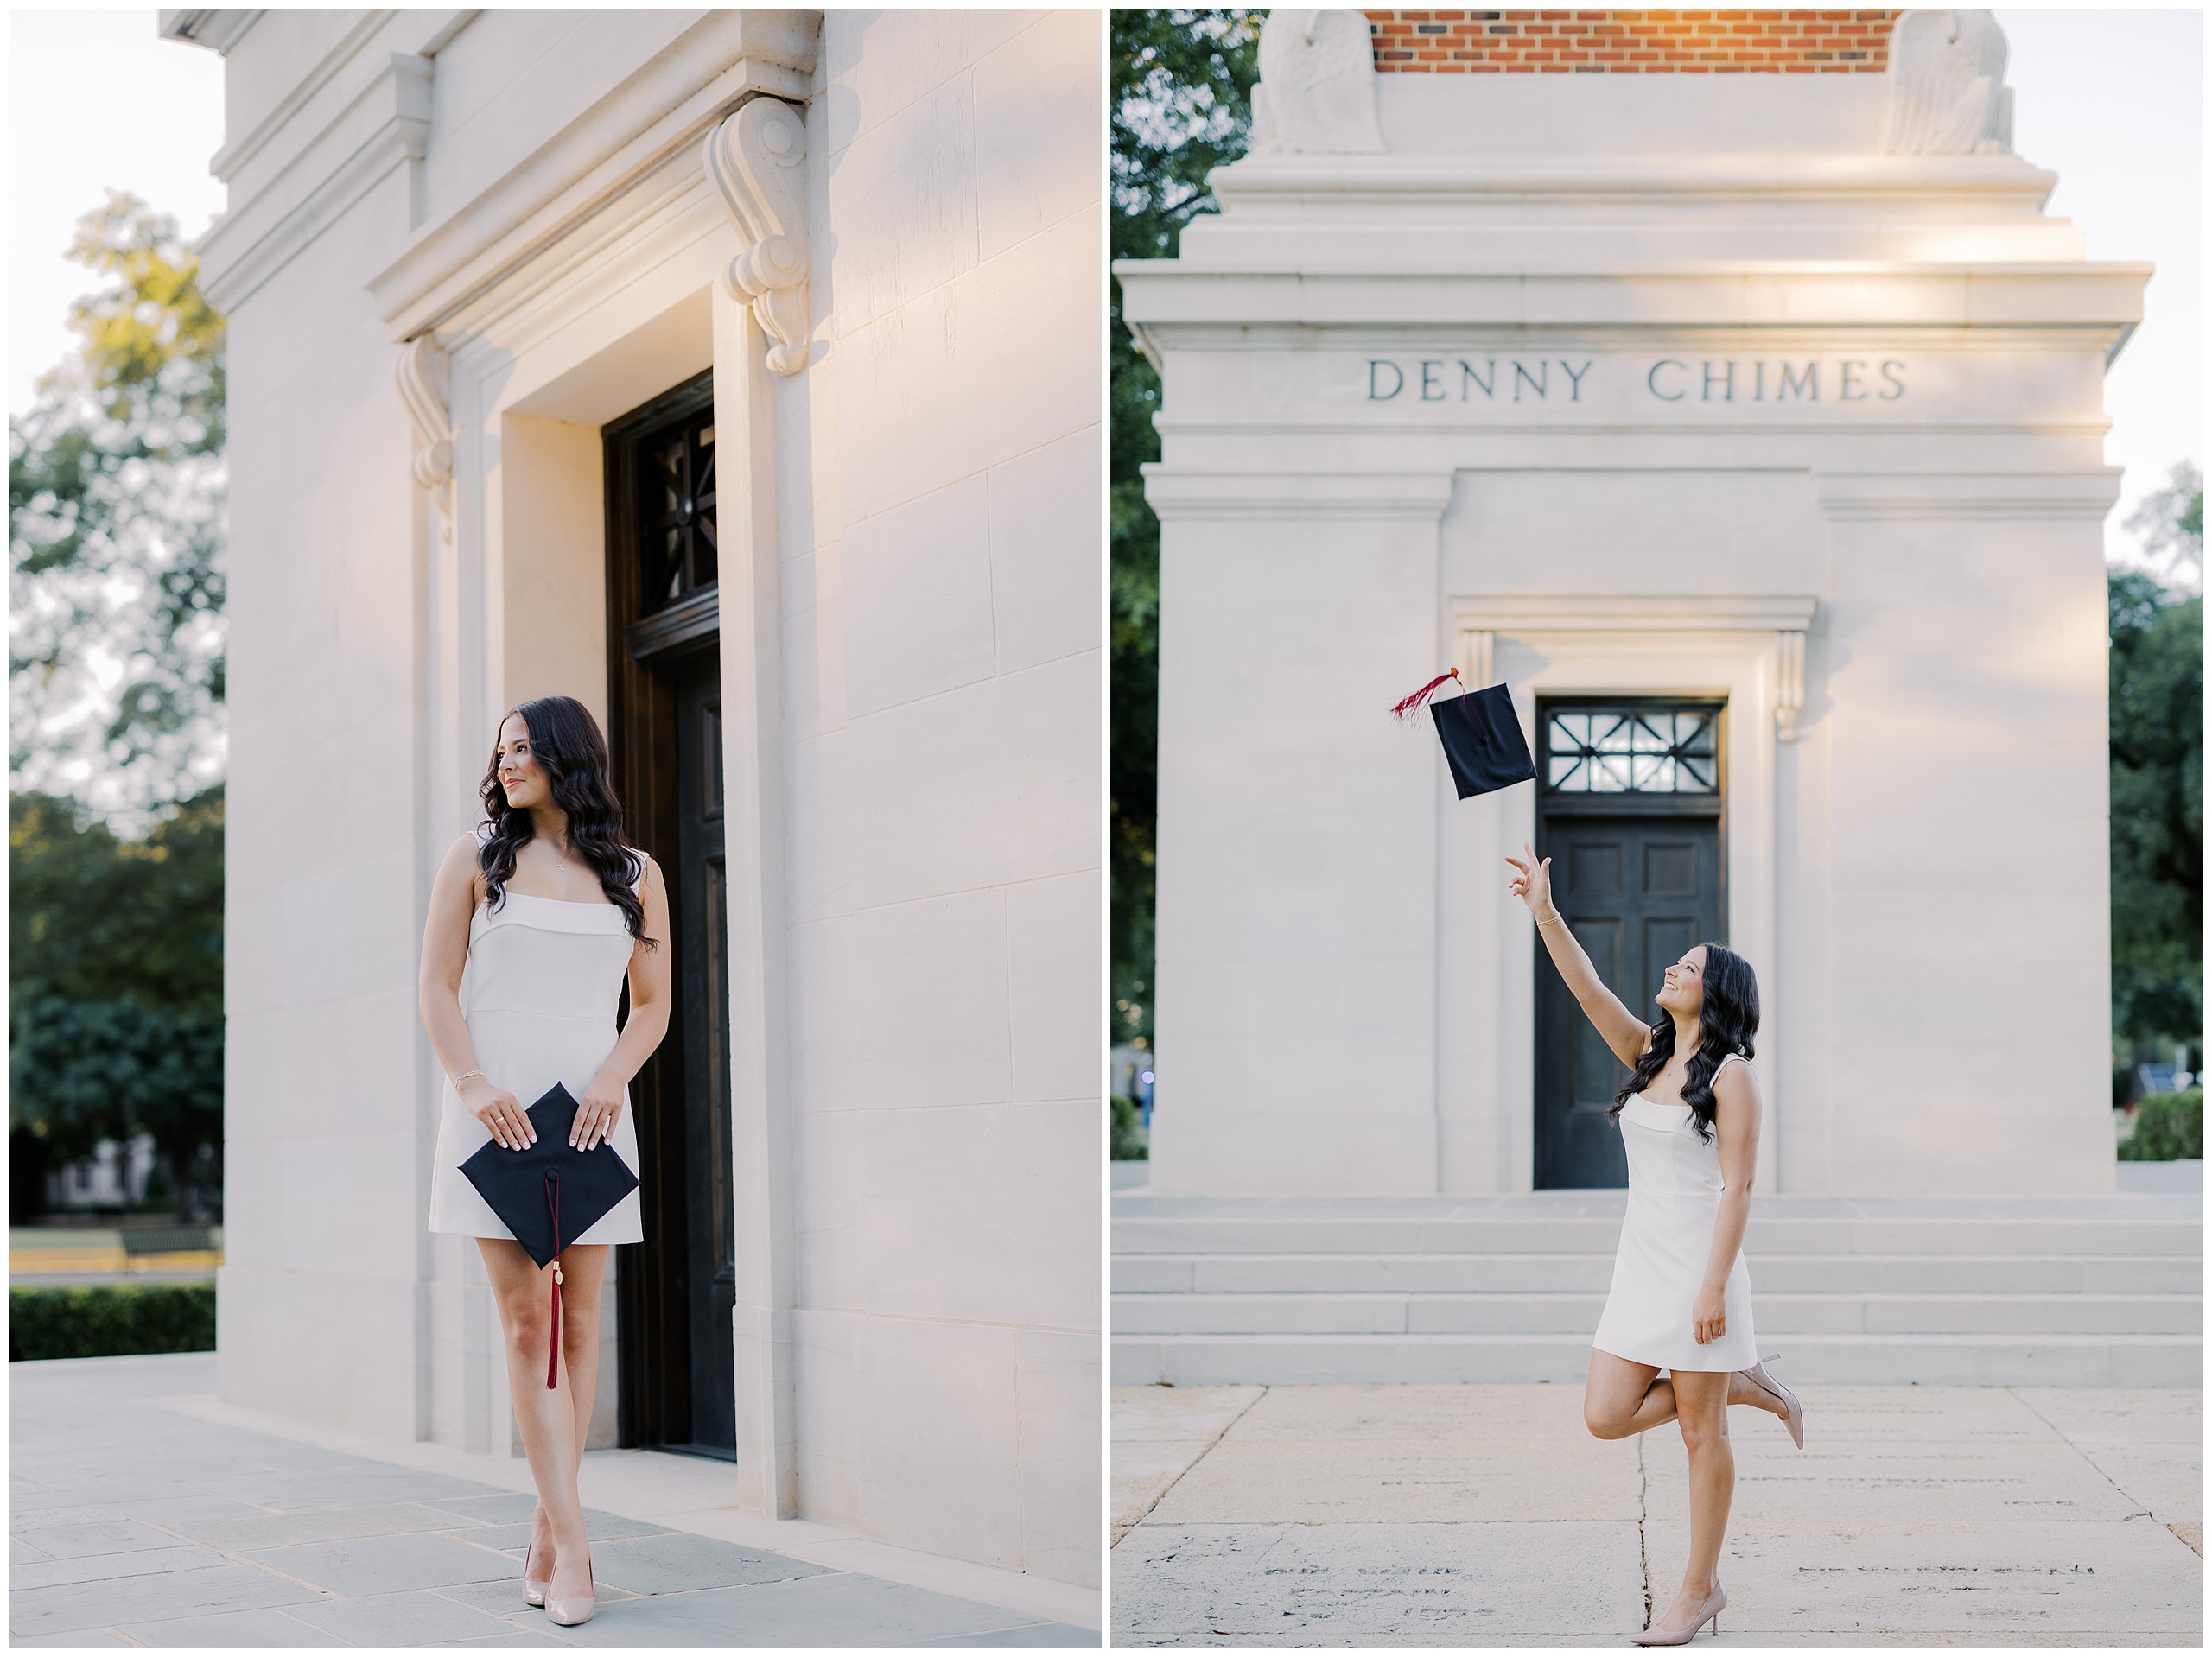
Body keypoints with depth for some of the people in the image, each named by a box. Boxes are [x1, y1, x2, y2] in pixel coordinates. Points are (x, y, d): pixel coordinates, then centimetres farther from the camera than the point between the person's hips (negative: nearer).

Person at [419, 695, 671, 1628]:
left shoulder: (636, 876, 11)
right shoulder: (478, 858, 9)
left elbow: (653, 1003, 11)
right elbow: (438, 989, 4)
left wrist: (611, 1081, -8)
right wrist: (473, 1086, -11)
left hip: (588, 1110, 2)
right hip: (496, 1111, -1)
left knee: (578, 1322, 1)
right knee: (526, 1320, -8)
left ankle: (547, 1529, 12)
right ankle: (570, 1537, -9)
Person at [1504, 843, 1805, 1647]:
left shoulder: (1730, 1075, -9)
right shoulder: (1648, 1054, 10)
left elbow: (1735, 1189, -14)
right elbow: (1588, 987, 1)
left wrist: (1713, 1288, -19)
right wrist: (1544, 911, -10)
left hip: (1698, 1270, -7)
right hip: (1639, 1269, 7)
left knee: (1700, 1433, 2)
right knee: (1606, 1416, 3)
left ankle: (1700, 1588, 14)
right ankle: (1742, 1385, 22)